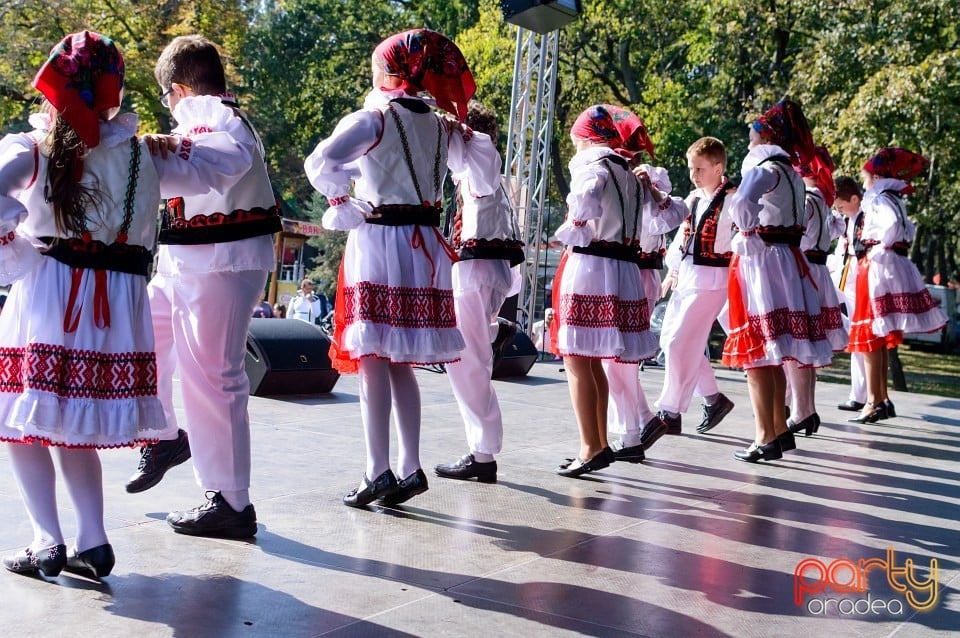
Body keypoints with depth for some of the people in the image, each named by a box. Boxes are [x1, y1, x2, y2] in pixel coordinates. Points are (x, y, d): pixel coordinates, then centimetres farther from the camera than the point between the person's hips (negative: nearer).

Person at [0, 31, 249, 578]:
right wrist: (169, 144, 19)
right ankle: (93, 542, 13)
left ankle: (49, 542, 8)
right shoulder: (143, 155, 7)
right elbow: (229, 161, 14)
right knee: (75, 428, 17)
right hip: (120, 303, 4)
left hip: (47, 295, -3)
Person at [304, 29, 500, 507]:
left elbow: (322, 163, -20)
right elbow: (486, 178, 18)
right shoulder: (442, 126, 10)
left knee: (372, 361, -3)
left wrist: (342, 202, -5)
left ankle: (378, 474, -4)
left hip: (378, 241, -6)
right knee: (402, 364, 12)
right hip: (424, 247, 6)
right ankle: (409, 469, 11)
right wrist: (475, 130, 29)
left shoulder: (374, 118, -7)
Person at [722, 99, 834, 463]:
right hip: (787, 260, 9)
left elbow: (743, 202, -32)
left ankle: (766, 439, -6)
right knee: (772, 356, 16)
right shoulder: (791, 174, 16)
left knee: (756, 354, -7)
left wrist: (749, 231, -16)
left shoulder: (766, 169, -11)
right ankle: (780, 430, 24)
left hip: (760, 259, -9)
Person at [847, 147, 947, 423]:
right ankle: (882, 398, 20)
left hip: (877, 264, -10)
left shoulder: (879, 198, -11)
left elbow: (892, 224, -28)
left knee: (869, 335, -8)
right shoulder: (893, 199, 17)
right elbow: (908, 229, 23)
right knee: (881, 337, 14)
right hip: (894, 264, 10)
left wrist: (878, 250, -17)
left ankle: (874, 403, -9)